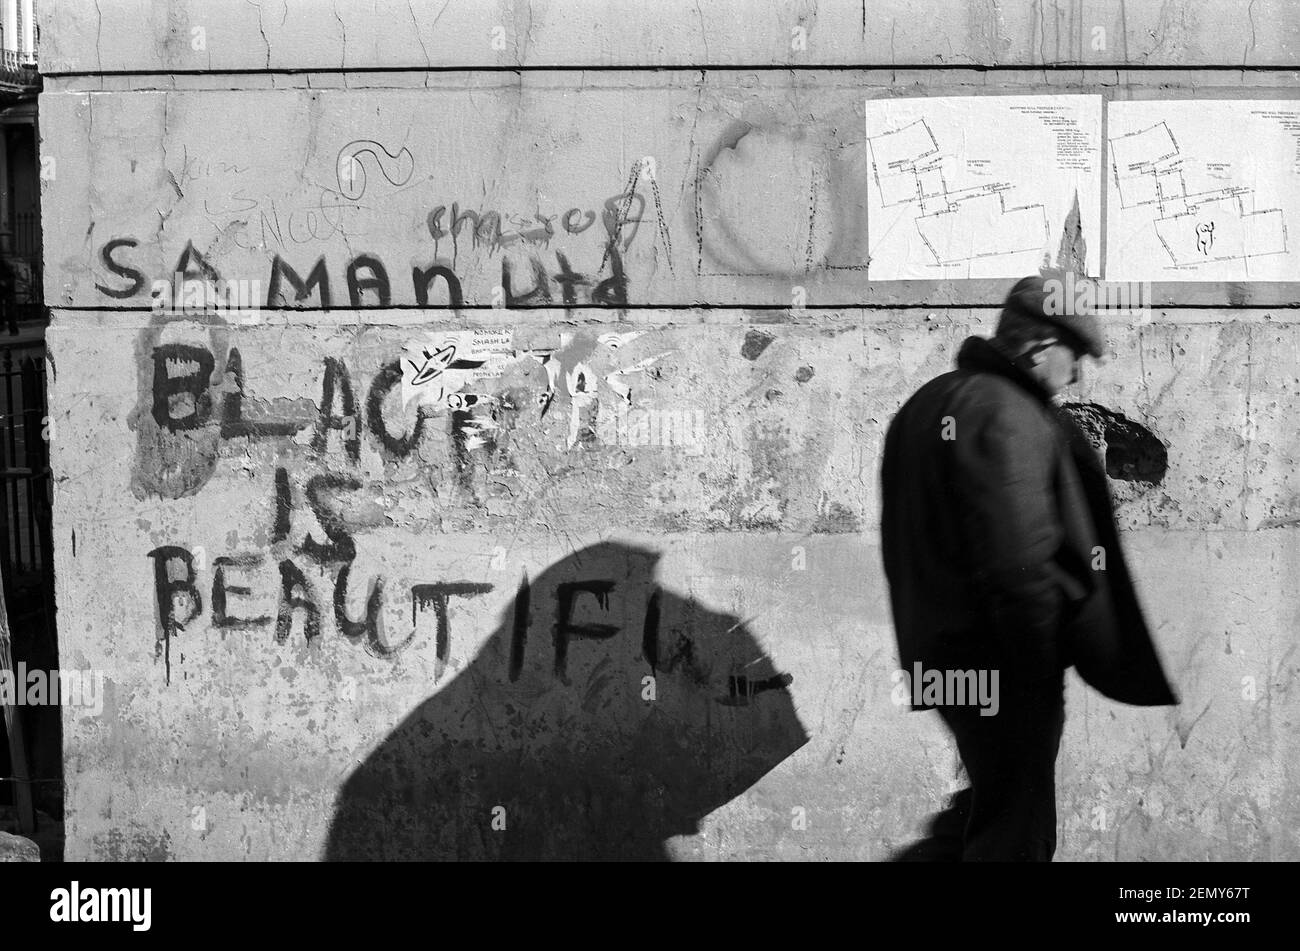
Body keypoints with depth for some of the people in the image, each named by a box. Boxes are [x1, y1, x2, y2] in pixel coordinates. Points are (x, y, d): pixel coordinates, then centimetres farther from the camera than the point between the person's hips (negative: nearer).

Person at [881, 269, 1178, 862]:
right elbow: (1019, 564, -24)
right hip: (1000, 659, -9)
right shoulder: (1006, 416, -19)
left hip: (938, 647, 10)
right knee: (1015, 832, 2)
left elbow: (912, 543, 18)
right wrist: (1040, 672, -17)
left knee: (993, 795, 24)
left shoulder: (931, 401, 13)